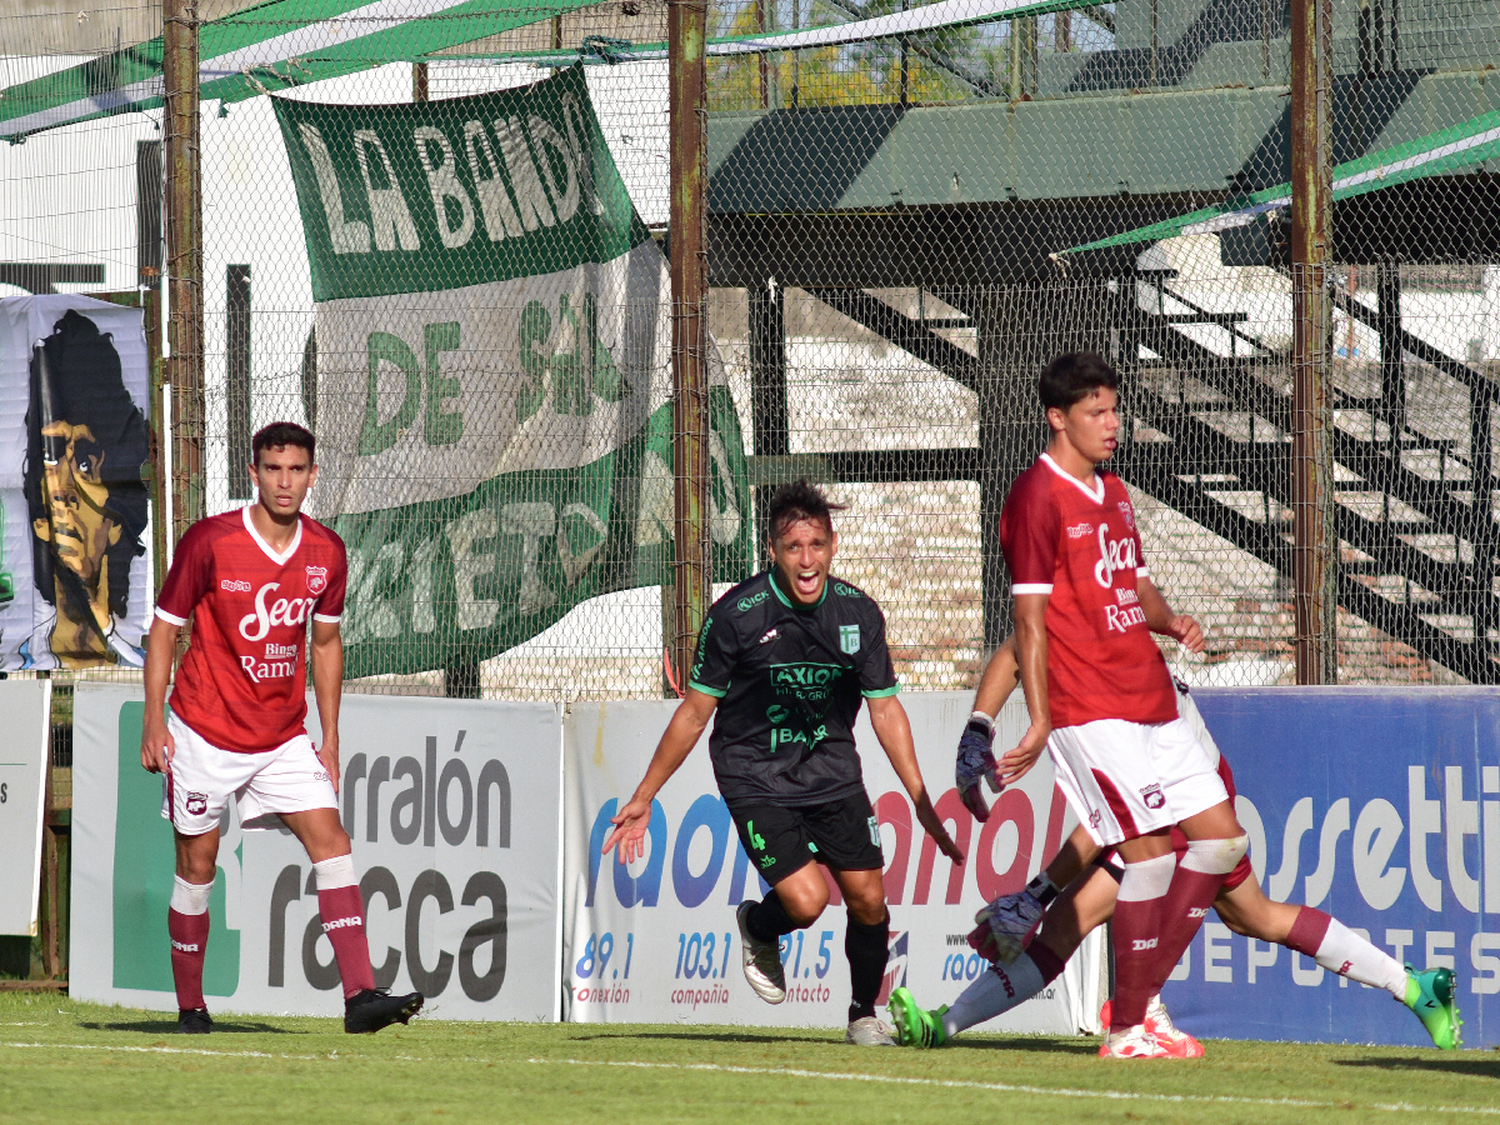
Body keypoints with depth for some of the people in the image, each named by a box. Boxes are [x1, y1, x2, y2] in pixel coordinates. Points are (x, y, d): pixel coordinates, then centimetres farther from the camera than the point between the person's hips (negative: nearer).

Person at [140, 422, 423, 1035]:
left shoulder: (326, 553, 0)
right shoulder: (210, 542, -11)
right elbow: (164, 628, -4)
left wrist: (330, 738, 11)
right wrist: (153, 721, -9)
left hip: (283, 738, 3)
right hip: (205, 731, -3)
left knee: (331, 841, -11)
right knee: (198, 862, 3)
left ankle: (360, 995, -18)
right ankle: (190, 1006, 18)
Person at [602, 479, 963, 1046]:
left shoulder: (858, 614, -6)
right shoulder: (736, 615, -16)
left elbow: (885, 708, 2)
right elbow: (695, 710, -7)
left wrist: (922, 802, -2)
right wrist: (642, 799, -3)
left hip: (832, 771, 4)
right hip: (755, 778, -4)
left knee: (868, 900, 0)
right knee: (806, 899, -18)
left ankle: (864, 1015, 26)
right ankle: (757, 928, 18)